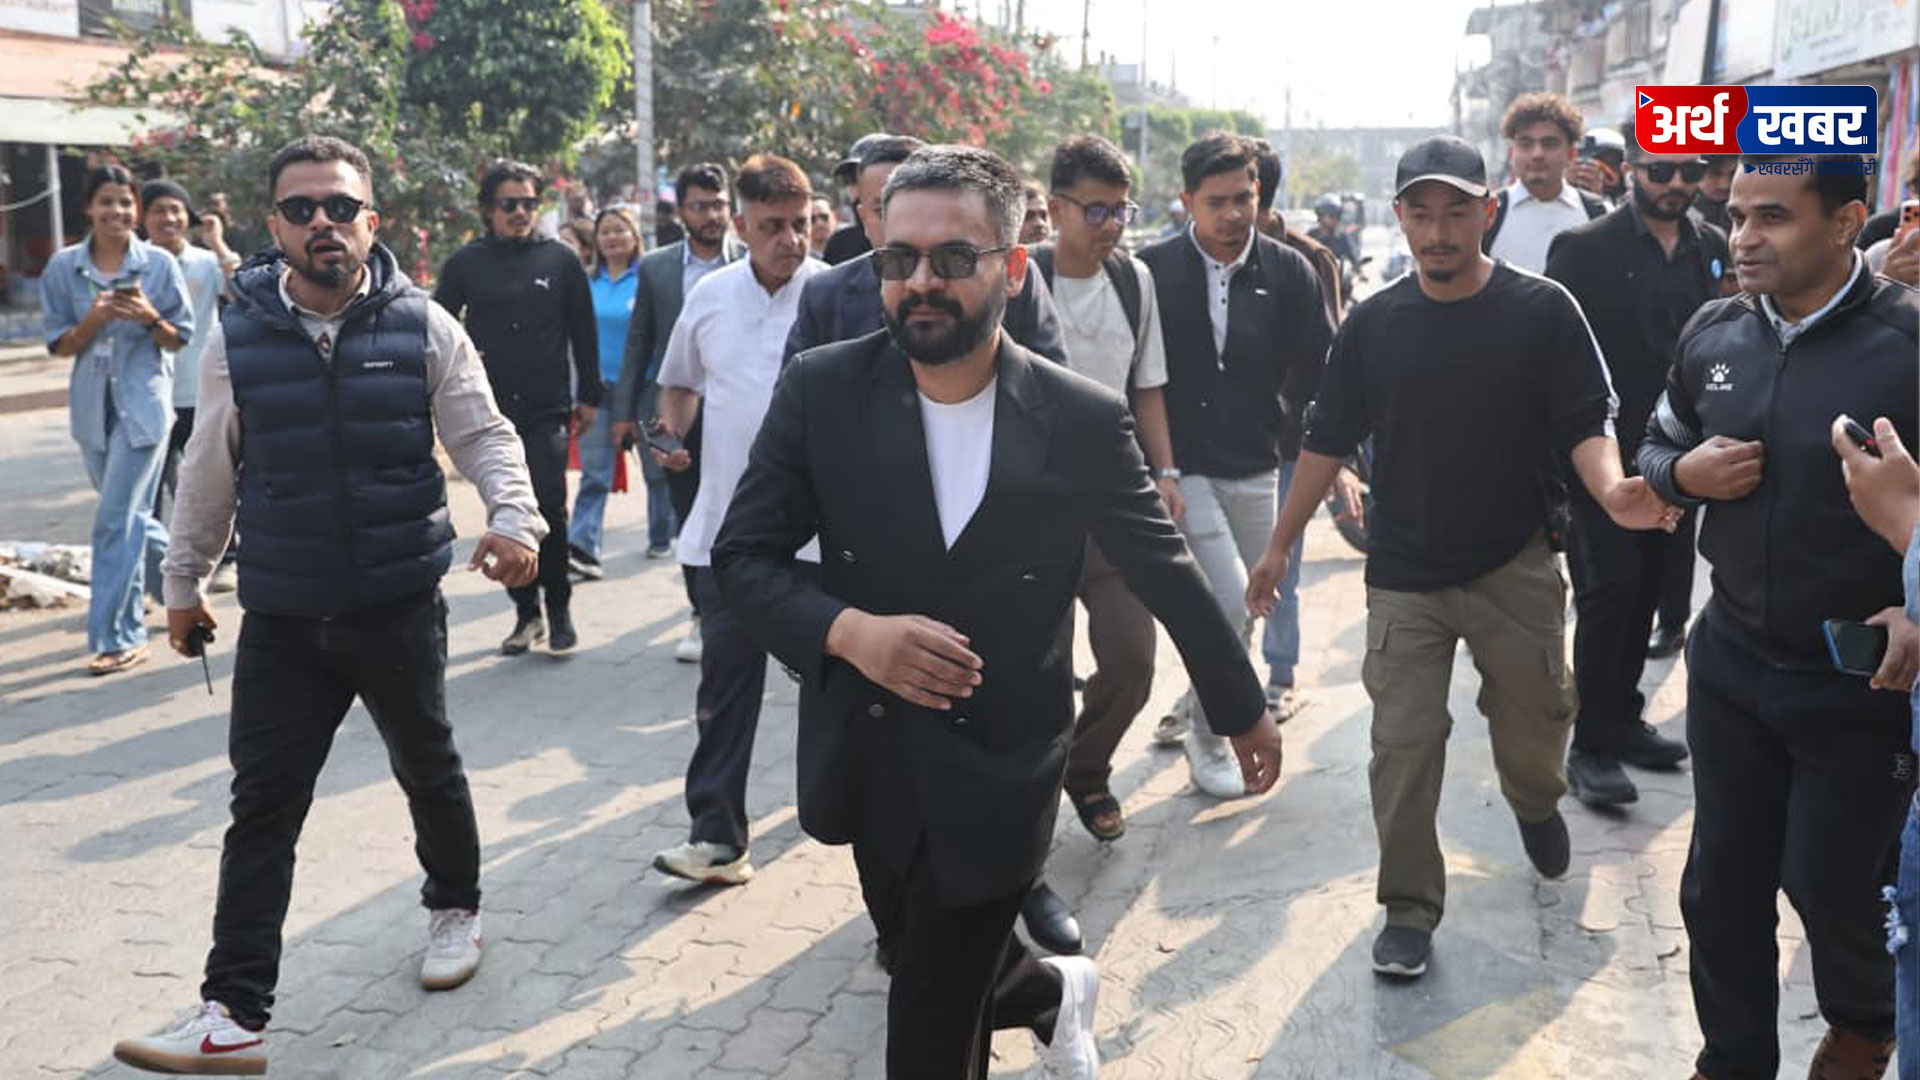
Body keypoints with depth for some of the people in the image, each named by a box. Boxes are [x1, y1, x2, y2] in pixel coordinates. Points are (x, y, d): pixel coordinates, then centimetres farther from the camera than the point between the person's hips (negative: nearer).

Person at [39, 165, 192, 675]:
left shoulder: (158, 264, -4)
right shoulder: (64, 267, 2)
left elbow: (180, 337, 2)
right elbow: (59, 345, 3)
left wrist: (149, 317, -18)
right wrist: (95, 318, -15)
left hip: (144, 402, -4)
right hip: (93, 403, 4)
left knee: (118, 521, -7)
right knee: (132, 515, 15)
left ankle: (117, 637, -1)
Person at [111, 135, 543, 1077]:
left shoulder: (423, 327, -5)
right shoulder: (237, 338, 0)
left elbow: (483, 435, -4)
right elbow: (209, 472, 9)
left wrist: (512, 516, -23)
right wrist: (183, 581, 15)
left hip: (401, 607, -1)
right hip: (282, 617, 1)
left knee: (428, 769, 17)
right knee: (261, 809, 1)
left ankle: (454, 908, 43)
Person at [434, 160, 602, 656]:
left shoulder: (560, 260, 4)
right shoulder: (466, 263, 5)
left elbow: (583, 331, 8)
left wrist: (588, 396, 7)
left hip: (547, 410, -2)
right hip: (490, 411, 2)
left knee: (549, 508, -11)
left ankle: (558, 606, 7)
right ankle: (526, 611, 19)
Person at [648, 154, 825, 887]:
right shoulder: (709, 296, 6)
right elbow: (679, 382, 21)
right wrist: (672, 434, 5)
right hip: (728, 523, 3)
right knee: (726, 676, 2)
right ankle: (717, 835, 6)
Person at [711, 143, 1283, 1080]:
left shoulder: (1083, 420, -10)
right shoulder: (820, 390, -9)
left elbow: (1168, 575, 1)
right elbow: (744, 556, -5)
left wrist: (1244, 713, 11)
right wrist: (849, 631, -24)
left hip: (997, 772, -3)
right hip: (863, 761, 3)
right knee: (927, 965, 23)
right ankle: (1053, 993, 55)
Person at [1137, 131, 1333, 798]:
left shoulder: (1287, 272, -1)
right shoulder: (1153, 270, -8)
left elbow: (1319, 370, 5)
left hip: (1256, 470, 4)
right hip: (1182, 468, -4)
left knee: (1247, 607, 13)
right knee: (1229, 602, -13)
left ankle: (1201, 708, 36)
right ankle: (1207, 737, 7)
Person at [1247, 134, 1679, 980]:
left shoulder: (1543, 312, -7)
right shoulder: (1372, 323, -1)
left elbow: (1586, 422, -7)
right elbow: (1329, 439, 5)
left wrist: (1612, 490, -29)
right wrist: (1280, 545, 5)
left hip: (1516, 569, 0)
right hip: (1403, 576, 1)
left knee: (1533, 720, 14)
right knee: (1404, 745, 0)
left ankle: (1536, 805, 49)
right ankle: (1410, 907, 14)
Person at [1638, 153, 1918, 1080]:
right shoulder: (1713, 332, 0)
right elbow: (1655, 448, 14)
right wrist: (1685, 472, -9)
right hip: (1730, 659, 4)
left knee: (1829, 883, 10)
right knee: (1722, 882, 13)